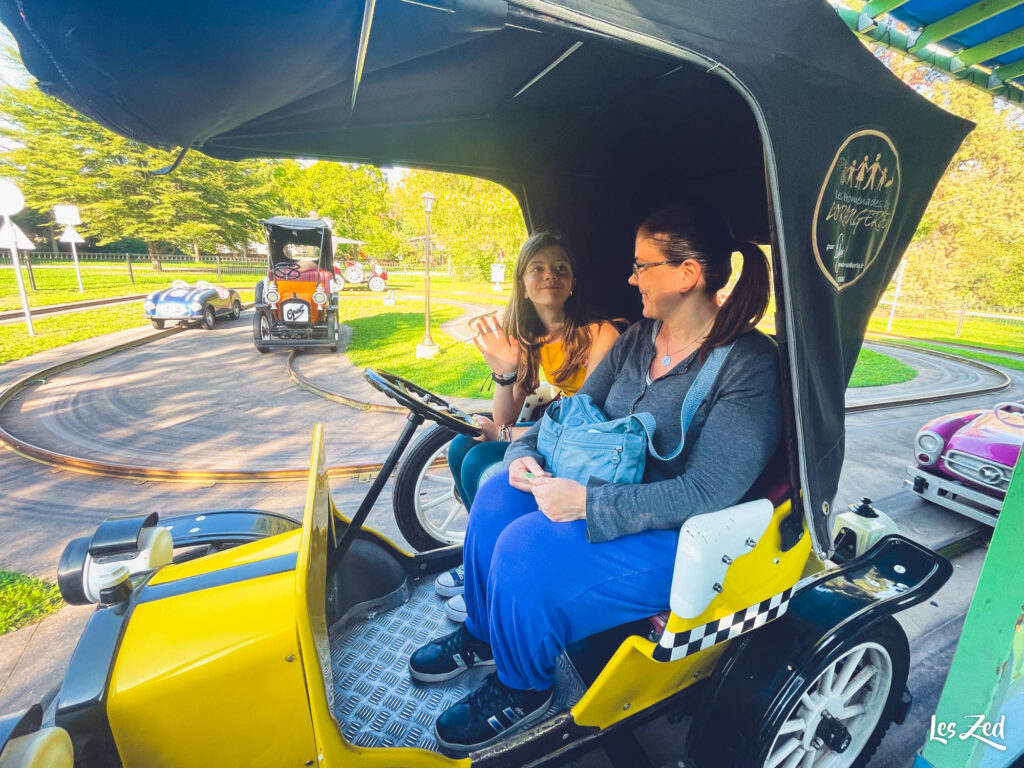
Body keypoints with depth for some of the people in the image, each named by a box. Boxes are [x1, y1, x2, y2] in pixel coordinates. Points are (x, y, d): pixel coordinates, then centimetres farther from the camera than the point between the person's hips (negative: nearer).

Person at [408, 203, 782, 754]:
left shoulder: (748, 365, -18)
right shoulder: (639, 337, 5)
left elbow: (706, 494, -24)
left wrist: (586, 502, -30)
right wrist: (524, 452, -11)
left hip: (680, 539, -7)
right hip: (611, 493, 7)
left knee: (527, 547, -24)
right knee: (498, 498, -11)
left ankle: (522, 690, 6)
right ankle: (482, 634, 12)